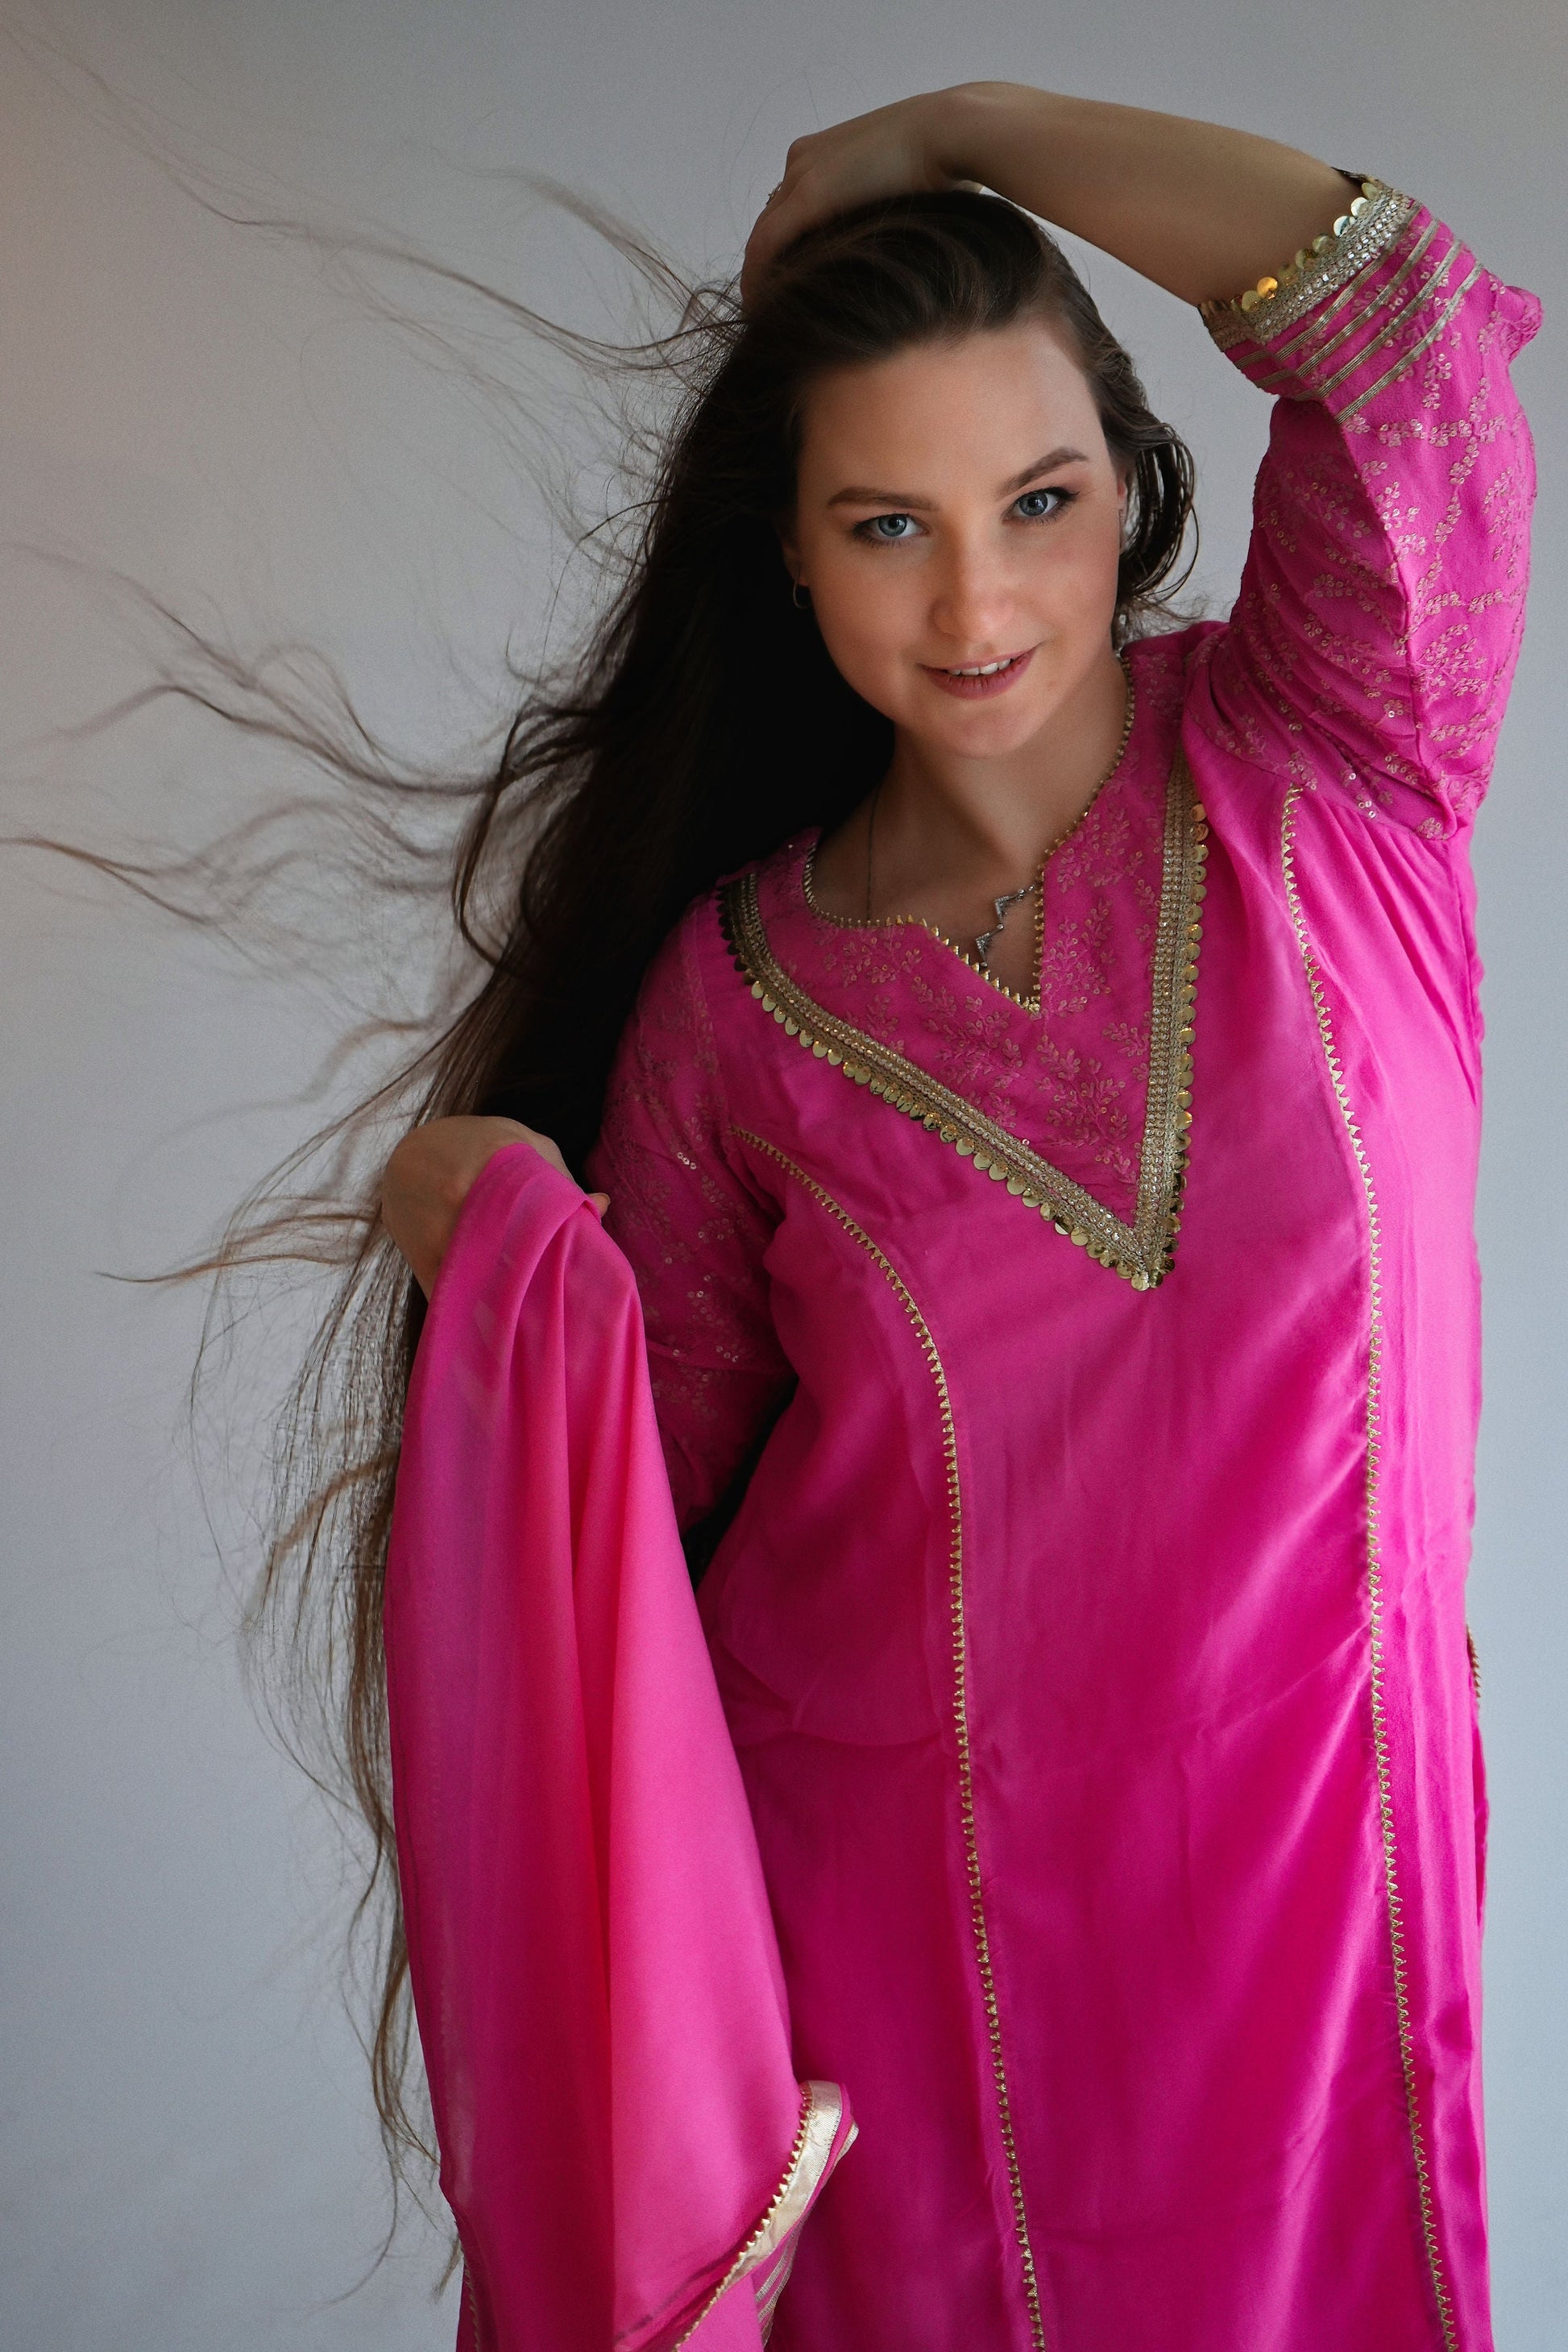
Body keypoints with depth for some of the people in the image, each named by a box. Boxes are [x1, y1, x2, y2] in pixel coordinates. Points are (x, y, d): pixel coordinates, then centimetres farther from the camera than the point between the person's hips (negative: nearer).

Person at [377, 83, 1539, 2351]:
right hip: (895, 1886, 1)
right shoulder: (736, 981, -4)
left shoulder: (1324, 777, -7)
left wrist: (954, 126, -11)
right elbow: (665, 1467, 3)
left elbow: (1414, 320, -23)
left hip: (1306, 1837, 0)